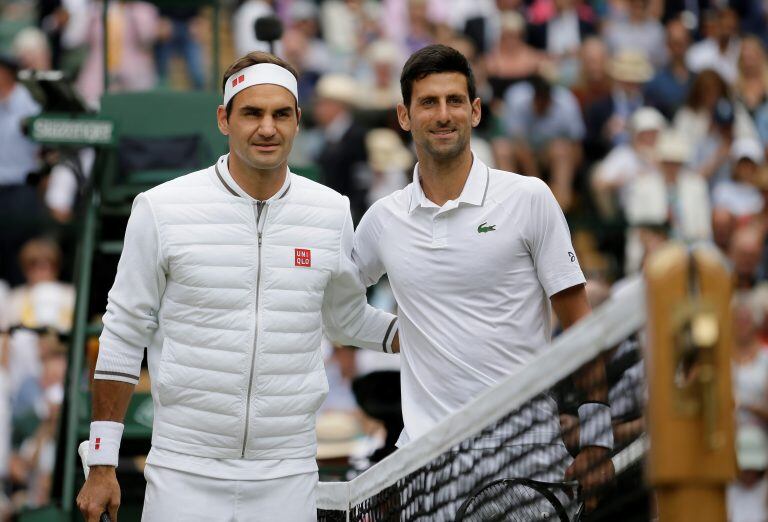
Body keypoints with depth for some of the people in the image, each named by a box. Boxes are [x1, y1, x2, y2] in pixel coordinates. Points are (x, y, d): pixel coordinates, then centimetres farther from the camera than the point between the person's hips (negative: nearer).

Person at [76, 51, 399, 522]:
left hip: (287, 480, 2)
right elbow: (124, 337, 2)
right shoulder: (163, 209, -3)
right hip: (184, 476, -2)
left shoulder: (332, 213, 5)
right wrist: (102, 468, 1)